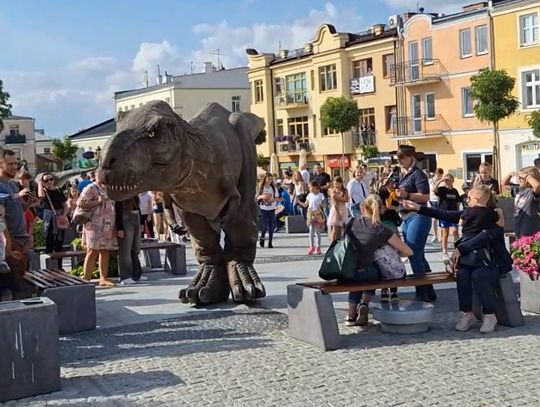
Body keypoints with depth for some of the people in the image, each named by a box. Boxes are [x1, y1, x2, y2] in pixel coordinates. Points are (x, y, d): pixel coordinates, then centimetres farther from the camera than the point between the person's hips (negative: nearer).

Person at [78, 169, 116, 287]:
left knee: (105, 252, 5)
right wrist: (97, 202, -17)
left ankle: (103, 279, 8)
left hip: (108, 225, 7)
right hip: (95, 225, -7)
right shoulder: (91, 188, -4)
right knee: (93, 251, -10)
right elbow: (80, 203, -13)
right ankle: (86, 280, -8)